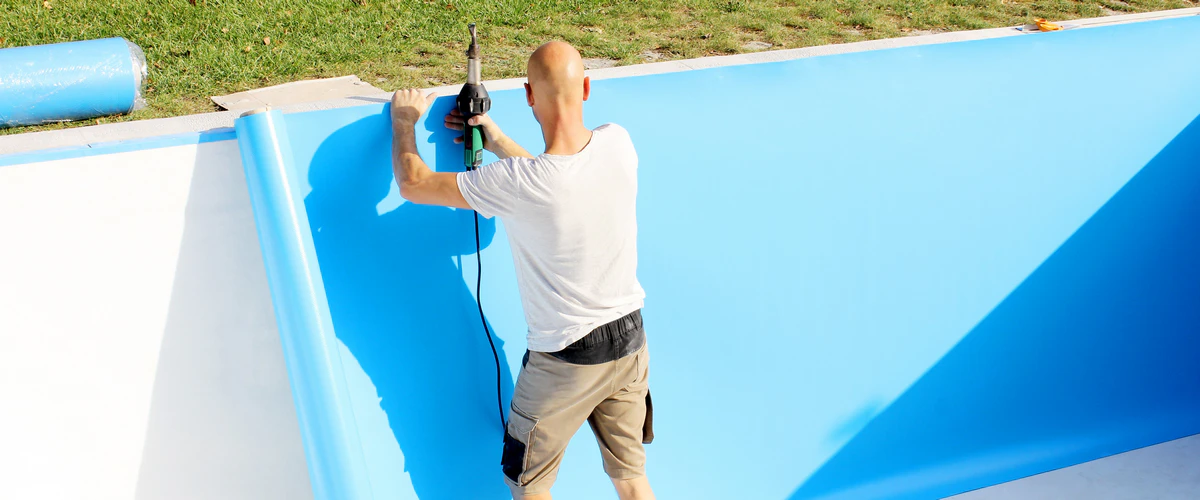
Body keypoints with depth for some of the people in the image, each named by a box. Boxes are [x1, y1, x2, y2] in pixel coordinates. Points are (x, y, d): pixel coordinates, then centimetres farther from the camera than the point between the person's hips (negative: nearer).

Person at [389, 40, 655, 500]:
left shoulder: (517, 184, -29)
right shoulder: (618, 144, -13)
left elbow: (413, 183, -15)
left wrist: (403, 121, 3)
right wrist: (497, 142, 14)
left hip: (566, 359, -5)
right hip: (631, 340, 5)